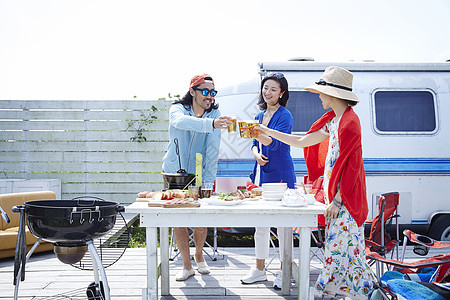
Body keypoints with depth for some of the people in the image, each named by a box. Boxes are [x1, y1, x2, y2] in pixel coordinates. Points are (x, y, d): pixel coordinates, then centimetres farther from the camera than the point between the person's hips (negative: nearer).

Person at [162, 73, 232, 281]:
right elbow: (181, 122, -37)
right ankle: (187, 265, 18)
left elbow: (213, 151, -9)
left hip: (199, 176, 1)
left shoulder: (214, 114, -3)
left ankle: (199, 255, 29)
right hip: (175, 173, -1)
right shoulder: (177, 109, -10)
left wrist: (208, 180, -18)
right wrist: (211, 124, -54)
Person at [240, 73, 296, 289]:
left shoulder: (285, 116, -9)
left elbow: (276, 144, -22)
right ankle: (259, 269, 24)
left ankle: (284, 272, 15)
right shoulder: (260, 116, 14)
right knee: (260, 224, 12)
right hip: (261, 173, 7)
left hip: (280, 175, -7)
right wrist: (257, 155, -3)